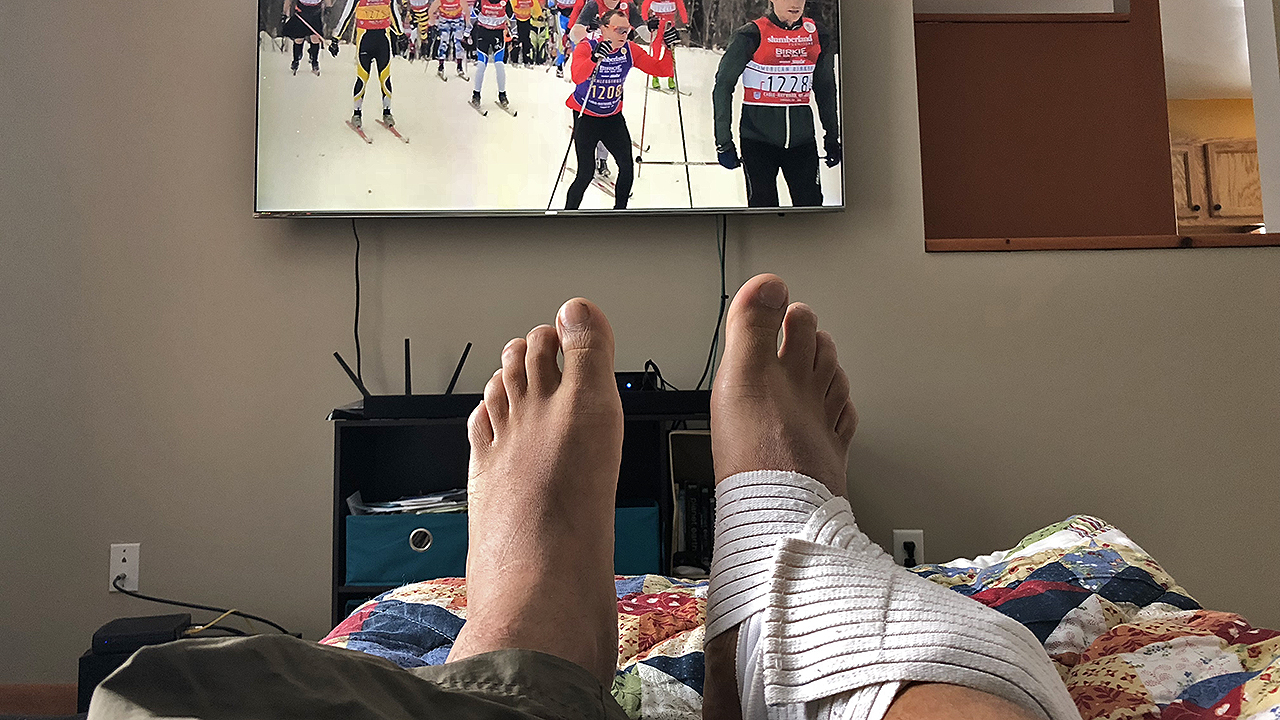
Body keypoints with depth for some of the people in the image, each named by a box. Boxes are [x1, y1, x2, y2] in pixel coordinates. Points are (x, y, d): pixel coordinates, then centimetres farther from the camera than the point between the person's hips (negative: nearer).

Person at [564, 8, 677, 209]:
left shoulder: (630, 50, -4)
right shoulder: (586, 48, -18)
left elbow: (661, 70, -4)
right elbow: (577, 76, -37)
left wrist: (667, 48, -21)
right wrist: (595, 58, -54)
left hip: (613, 117, 5)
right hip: (586, 117, -5)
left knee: (627, 167, 2)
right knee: (585, 173, -10)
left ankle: (620, 209, 23)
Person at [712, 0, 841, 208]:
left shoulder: (817, 34, 7)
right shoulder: (752, 35, -6)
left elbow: (825, 89, 18)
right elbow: (723, 86, -4)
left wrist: (832, 137, 19)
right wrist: (724, 142, -8)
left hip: (802, 136, 4)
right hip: (758, 135, -4)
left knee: (811, 204, 2)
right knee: (763, 206, -2)